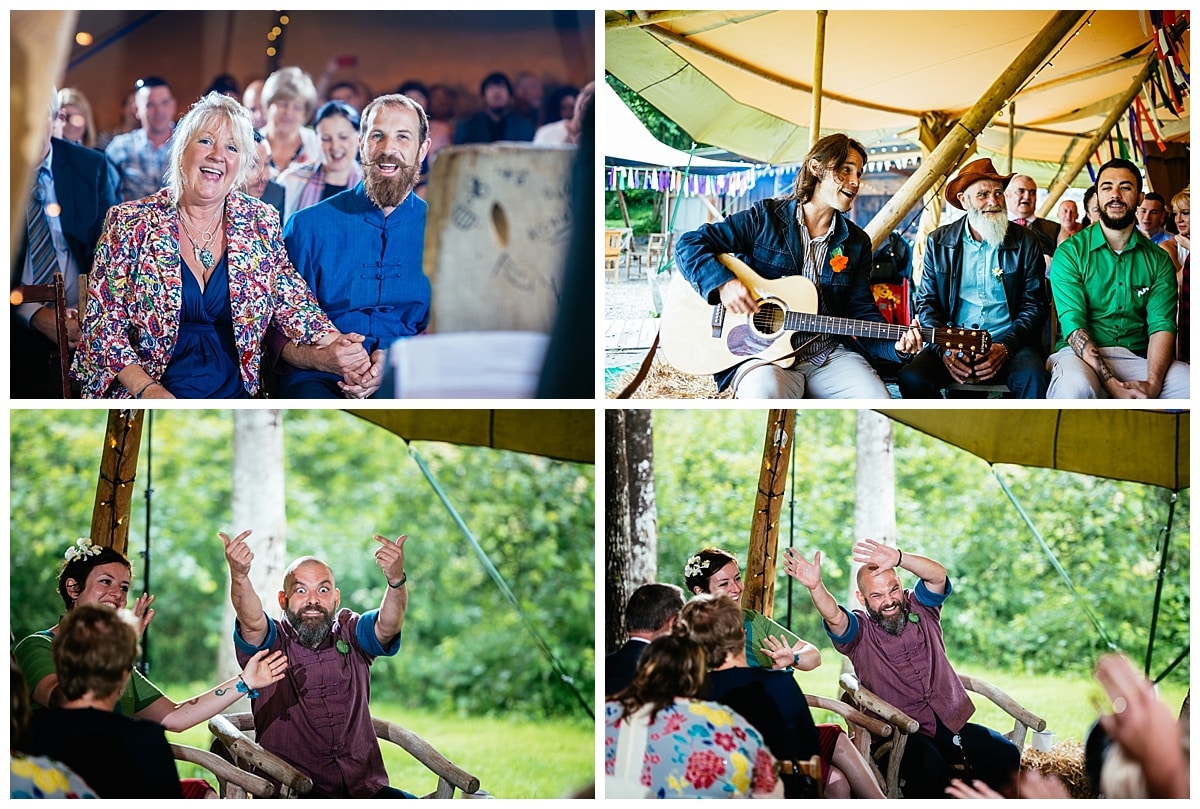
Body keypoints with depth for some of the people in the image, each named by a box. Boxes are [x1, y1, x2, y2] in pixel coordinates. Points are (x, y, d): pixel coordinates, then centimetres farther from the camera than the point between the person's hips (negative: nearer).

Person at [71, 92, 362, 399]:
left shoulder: (261, 223, 9)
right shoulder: (129, 224, 1)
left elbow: (293, 302, 8)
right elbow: (103, 324, -1)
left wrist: (335, 343, -12)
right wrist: (146, 388, -15)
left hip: (234, 398, 4)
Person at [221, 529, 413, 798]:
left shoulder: (350, 633, 10)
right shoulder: (271, 642, 3)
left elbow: (387, 625, -10)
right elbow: (252, 622, -19)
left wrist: (396, 579, -32)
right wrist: (239, 575, -41)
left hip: (365, 787, 3)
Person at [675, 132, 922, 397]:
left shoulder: (857, 242, 14)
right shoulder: (765, 218, 3)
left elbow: (861, 312, 11)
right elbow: (690, 244, 2)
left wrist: (897, 346, -8)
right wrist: (723, 283, -17)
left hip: (829, 354, 4)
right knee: (765, 391, -40)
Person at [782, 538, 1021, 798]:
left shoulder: (920, 608, 7)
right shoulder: (858, 630, 0)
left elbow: (938, 576, -12)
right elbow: (833, 617, -22)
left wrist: (898, 558, -31)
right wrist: (815, 587, -44)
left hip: (952, 722, 4)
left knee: (1005, 755, -15)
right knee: (929, 766, -34)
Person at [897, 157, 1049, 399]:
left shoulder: (1026, 243, 6)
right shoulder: (938, 242, 9)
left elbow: (1034, 306, 5)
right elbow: (926, 303, 9)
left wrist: (1004, 348, -13)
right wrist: (945, 349, -11)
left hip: (1008, 345, -1)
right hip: (953, 344, 1)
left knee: (1032, 377, -35)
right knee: (911, 377, -29)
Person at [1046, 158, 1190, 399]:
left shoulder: (1158, 260, 12)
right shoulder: (1071, 253, 3)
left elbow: (1162, 325, -1)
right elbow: (1073, 324, -8)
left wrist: (1152, 384, -22)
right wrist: (1113, 385, -24)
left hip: (1139, 358, 3)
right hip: (1081, 354, -3)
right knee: (1075, 387, -40)